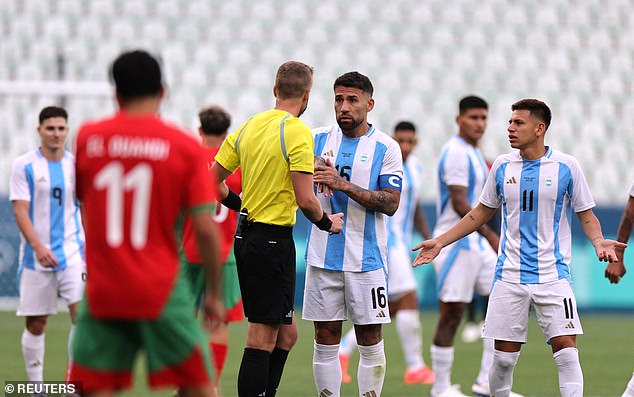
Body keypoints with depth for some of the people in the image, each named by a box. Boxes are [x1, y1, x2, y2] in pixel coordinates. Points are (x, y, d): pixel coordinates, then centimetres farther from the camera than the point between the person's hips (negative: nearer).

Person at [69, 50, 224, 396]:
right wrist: (214, 293, 2)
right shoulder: (185, 147, -4)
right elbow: (205, 228, -7)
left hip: (101, 291, 2)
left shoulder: (87, 137, 4)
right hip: (161, 290, -2)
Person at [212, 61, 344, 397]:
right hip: (274, 239, -8)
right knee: (262, 338, -5)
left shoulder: (248, 127, 8)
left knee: (286, 333, 17)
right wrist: (327, 223, -1)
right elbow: (305, 200, -19)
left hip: (246, 234, 8)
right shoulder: (298, 132, -14)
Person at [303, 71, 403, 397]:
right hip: (323, 256, 2)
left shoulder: (385, 147, -1)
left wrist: (343, 185, -19)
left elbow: (391, 203, -9)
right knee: (326, 340, 3)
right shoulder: (319, 139, 8)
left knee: (370, 341, 1)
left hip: (366, 258, -2)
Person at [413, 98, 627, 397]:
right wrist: (440, 242, 14)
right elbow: (481, 213, 18)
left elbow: (586, 215, 6)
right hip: (510, 276, 3)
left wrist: (598, 241, -15)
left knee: (566, 350, -13)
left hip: (552, 274, -3)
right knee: (504, 356, 2)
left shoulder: (566, 166, -2)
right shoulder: (503, 166, 7)